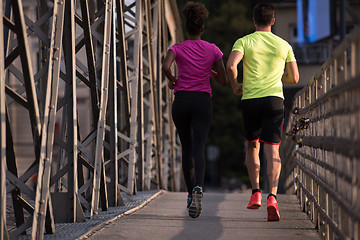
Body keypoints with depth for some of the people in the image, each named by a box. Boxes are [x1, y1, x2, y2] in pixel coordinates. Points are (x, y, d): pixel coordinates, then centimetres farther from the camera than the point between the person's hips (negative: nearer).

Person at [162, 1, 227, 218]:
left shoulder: (177, 48, 1)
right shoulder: (213, 50, 3)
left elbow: (165, 66, -20)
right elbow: (224, 80, 5)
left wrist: (172, 79, 1)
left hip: (181, 102, 1)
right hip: (203, 102, -1)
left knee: (187, 149, 18)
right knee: (198, 150, -12)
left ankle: (191, 195, 24)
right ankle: (198, 189, -39)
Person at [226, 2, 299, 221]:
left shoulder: (244, 42, 4)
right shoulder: (284, 45, 10)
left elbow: (231, 65, -13)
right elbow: (294, 78, 12)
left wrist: (235, 86, 5)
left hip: (250, 99, 0)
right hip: (274, 98, 0)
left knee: (252, 147, 19)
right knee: (272, 150, -5)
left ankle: (256, 193, 11)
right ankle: (272, 196, -23)